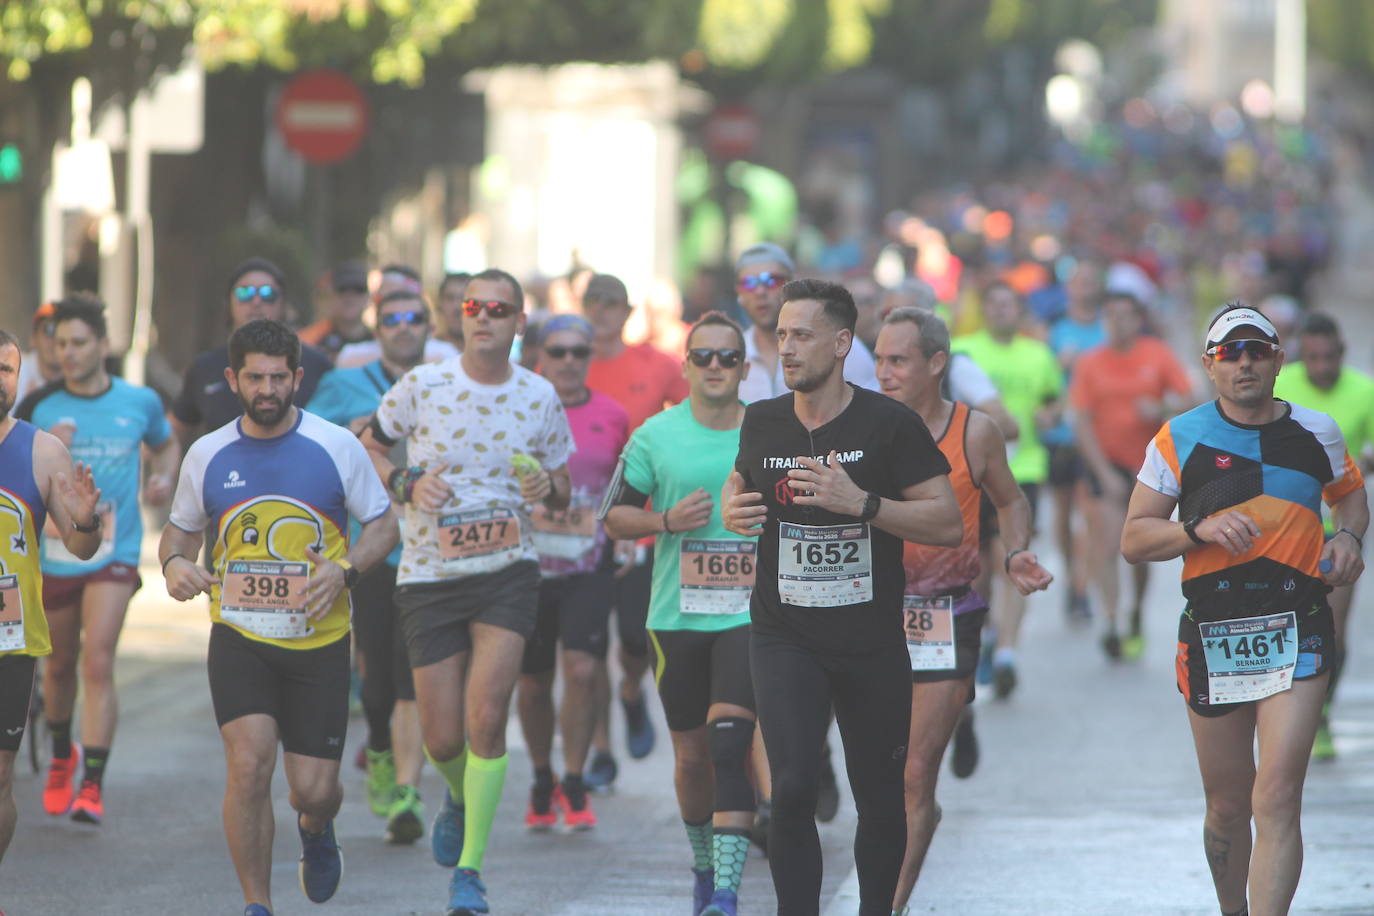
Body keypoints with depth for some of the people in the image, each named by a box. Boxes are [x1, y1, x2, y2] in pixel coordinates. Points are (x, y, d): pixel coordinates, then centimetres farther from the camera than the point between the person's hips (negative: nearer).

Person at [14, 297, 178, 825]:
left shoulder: (139, 403, 1)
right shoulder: (38, 407, -2)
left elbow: (165, 444, 22)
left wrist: (163, 478, 1)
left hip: (113, 557, -2)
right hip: (53, 556, 2)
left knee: (98, 661, -16)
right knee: (59, 665, 14)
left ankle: (93, 783, -15)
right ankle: (62, 756, 41)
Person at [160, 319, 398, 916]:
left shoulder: (336, 447, -2)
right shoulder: (208, 455, 4)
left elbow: (383, 525, 4)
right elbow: (181, 527, 17)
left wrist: (343, 570, -15)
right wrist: (174, 562, -7)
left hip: (319, 642, 0)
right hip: (238, 637, 0)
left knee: (313, 790, -1)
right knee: (249, 761, -20)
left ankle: (316, 831, 39)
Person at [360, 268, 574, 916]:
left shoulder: (539, 397, 0)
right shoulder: (421, 386, -5)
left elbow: (561, 493, 12)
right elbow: (369, 447, 9)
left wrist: (548, 487, -11)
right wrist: (407, 482, -10)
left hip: (507, 574, 0)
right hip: (429, 575, 0)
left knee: (486, 715, -16)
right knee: (443, 739, 2)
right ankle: (460, 798, 39)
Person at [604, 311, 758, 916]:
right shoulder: (656, 435, 2)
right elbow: (615, 517, 6)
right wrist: (668, 520, -10)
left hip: (750, 616, -2)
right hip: (677, 616, 2)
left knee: (732, 743, -17)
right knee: (692, 754, 10)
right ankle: (704, 865, 36)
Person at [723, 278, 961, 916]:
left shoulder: (890, 425, -7)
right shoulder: (762, 421, 5)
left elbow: (949, 525, -10)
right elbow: (740, 478, 27)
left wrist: (862, 503, -23)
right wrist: (732, 509, 2)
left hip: (873, 642, -1)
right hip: (785, 638, 1)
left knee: (880, 797, 8)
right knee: (793, 788, -16)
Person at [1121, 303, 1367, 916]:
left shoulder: (1315, 434, 7)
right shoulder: (1180, 439, 3)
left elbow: (1349, 493, 27)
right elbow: (1133, 541, 2)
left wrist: (1348, 537, 5)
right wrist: (1200, 528, -15)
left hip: (1297, 632, -1)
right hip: (1211, 634, 1)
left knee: (1277, 801, -15)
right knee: (1228, 808, 10)